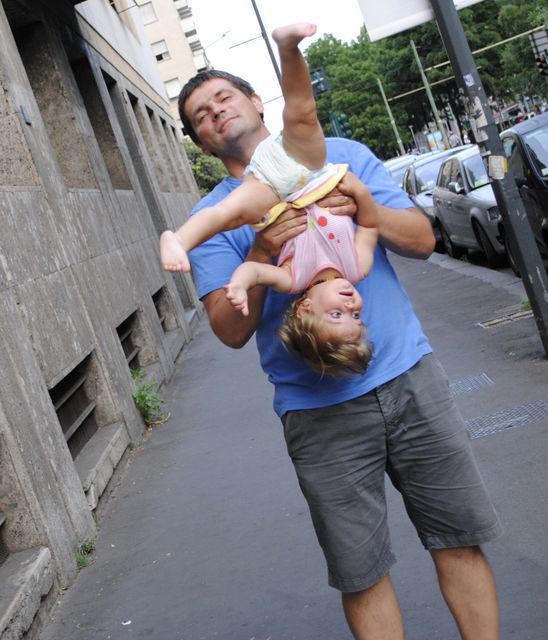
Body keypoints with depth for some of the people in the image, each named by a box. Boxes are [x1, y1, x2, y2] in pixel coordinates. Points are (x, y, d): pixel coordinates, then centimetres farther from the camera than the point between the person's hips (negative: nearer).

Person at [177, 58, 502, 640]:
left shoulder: (341, 155, 8)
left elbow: (422, 240, 5)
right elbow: (231, 330, -6)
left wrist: (363, 209, -14)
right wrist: (262, 254, -21)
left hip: (409, 377, 2)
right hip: (320, 412, -1)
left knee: (460, 540, 10)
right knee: (361, 574, 6)